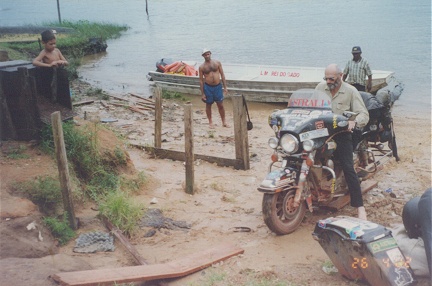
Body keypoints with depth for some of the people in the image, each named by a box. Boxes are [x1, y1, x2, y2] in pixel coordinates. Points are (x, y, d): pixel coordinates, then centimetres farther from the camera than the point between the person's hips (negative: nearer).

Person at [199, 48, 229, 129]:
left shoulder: (217, 63, 2)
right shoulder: (202, 67, -2)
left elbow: (222, 75, 4)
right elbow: (201, 80, 0)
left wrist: (225, 87, -1)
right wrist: (202, 93, -3)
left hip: (218, 86, 1)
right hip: (208, 87, -1)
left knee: (220, 105, 5)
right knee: (208, 105, 9)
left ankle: (224, 122, 16)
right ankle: (210, 122, 23)